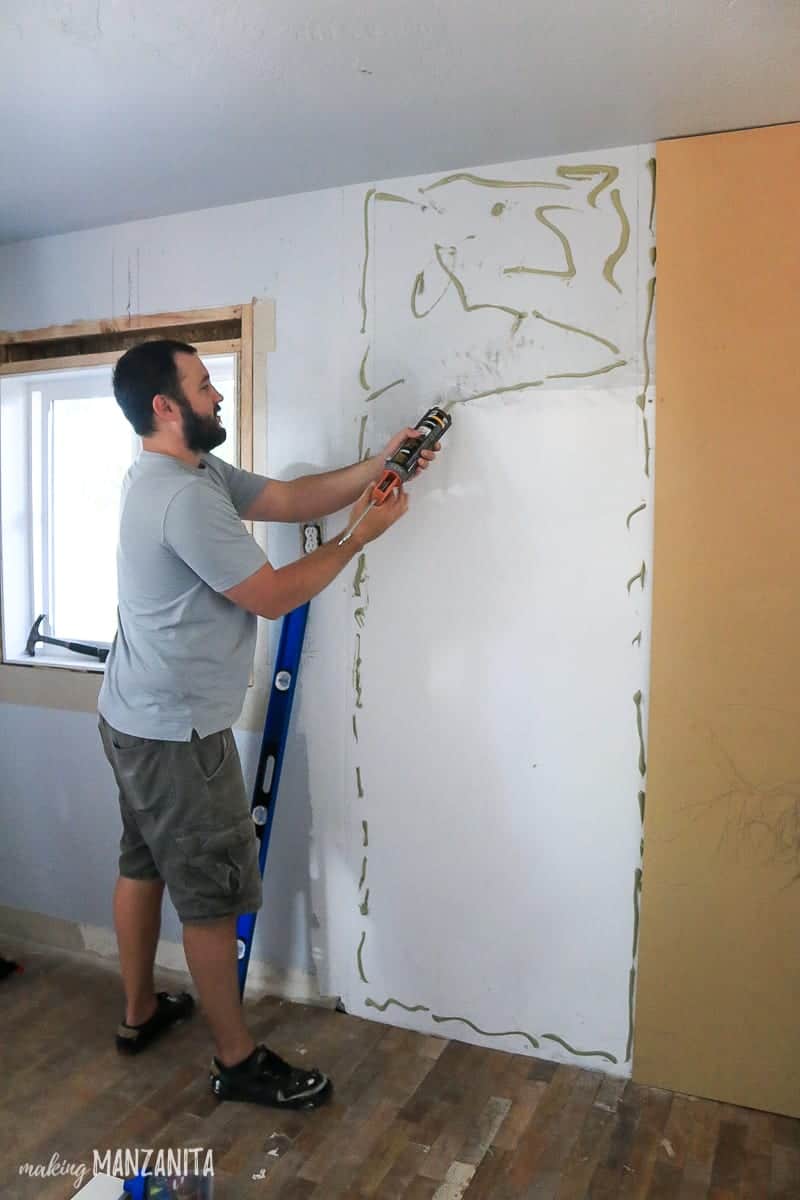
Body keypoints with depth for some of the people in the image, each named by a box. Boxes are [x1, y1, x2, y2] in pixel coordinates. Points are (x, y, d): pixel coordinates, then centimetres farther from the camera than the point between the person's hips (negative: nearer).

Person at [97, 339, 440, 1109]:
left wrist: (377, 466, -1)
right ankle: (238, 1060, 21)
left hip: (136, 719, 11)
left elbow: (289, 499, 7)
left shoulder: (191, 472, 8)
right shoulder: (185, 497, -25)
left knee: (143, 864, 22)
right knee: (213, 894, 3)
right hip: (177, 733, -10)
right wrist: (361, 535, -11)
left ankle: (140, 1013, 41)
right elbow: (273, 596, -21)